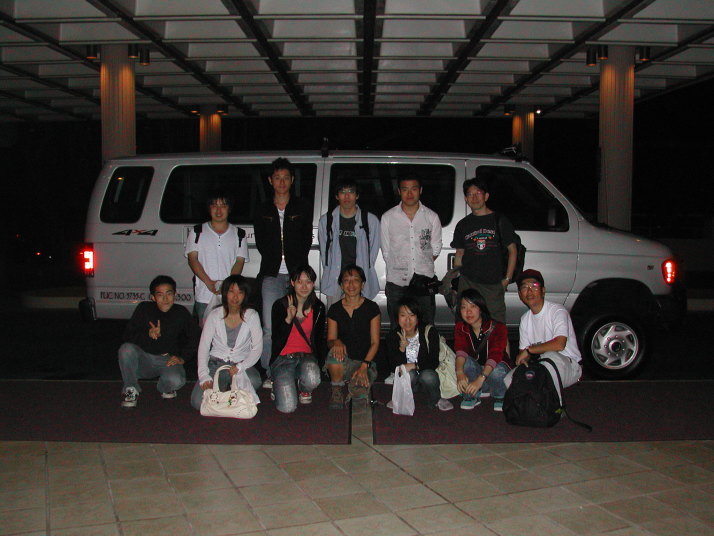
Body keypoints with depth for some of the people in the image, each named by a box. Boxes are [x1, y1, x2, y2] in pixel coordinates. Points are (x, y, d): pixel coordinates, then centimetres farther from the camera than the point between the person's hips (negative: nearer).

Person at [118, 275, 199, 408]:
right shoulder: (144, 309, -2)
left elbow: (194, 338, 10)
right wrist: (147, 334, -25)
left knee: (176, 381, -33)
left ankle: (164, 387, 8)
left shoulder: (181, 313, 0)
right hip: (144, 358, 1)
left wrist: (183, 358, -3)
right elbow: (128, 336, -6)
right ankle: (131, 389, -7)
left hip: (169, 360, -1)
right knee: (126, 349, -31)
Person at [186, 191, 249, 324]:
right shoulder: (197, 232, 10)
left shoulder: (239, 234, 11)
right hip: (203, 297, 0)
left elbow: (240, 262, 5)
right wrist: (208, 282, -12)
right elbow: (192, 259, 3)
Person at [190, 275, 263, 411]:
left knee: (254, 381, -36)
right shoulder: (214, 316, -2)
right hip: (216, 363, 0)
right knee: (198, 402, -22)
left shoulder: (251, 316, -3)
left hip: (242, 364, 0)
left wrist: (240, 367, -20)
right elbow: (203, 347, -4)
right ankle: (222, 388, 11)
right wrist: (204, 376, -17)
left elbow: (257, 348, -5)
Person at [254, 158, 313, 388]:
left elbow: (306, 240, 8)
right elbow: (261, 243, 12)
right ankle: (271, 374, 3)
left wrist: (295, 265, -1)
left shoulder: (304, 207, 13)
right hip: (272, 274, 1)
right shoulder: (262, 210, 16)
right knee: (270, 327, -6)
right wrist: (276, 261, 0)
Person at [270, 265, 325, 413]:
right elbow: (277, 340, -9)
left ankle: (304, 389, 5)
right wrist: (288, 318, -22)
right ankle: (280, 384, 16)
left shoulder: (318, 308, 4)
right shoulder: (280, 305, -4)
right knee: (287, 407, -21)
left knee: (312, 380, -35)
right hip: (283, 358, -2)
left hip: (307, 356, 2)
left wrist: (316, 362, 5)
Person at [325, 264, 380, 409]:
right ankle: (337, 387, -6)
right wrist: (336, 342, -23)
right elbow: (330, 341, 3)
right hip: (343, 361, 1)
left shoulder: (372, 308, -1)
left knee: (359, 392, -30)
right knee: (334, 353, -36)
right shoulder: (335, 310, 3)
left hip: (366, 361, -1)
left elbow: (375, 342, -2)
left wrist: (364, 366, -17)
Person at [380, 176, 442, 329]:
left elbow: (436, 249, 10)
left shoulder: (432, 217, 3)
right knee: (397, 329, 7)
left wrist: (422, 268, 4)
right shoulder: (388, 217, 1)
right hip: (396, 282, 0)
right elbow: (386, 252, 5)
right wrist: (400, 270, 2)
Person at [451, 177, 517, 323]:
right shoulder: (463, 225, 13)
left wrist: (507, 279, 0)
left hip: (494, 284, -2)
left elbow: (512, 250, 7)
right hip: (467, 282, 2)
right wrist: (454, 278, 7)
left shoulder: (499, 220, 6)